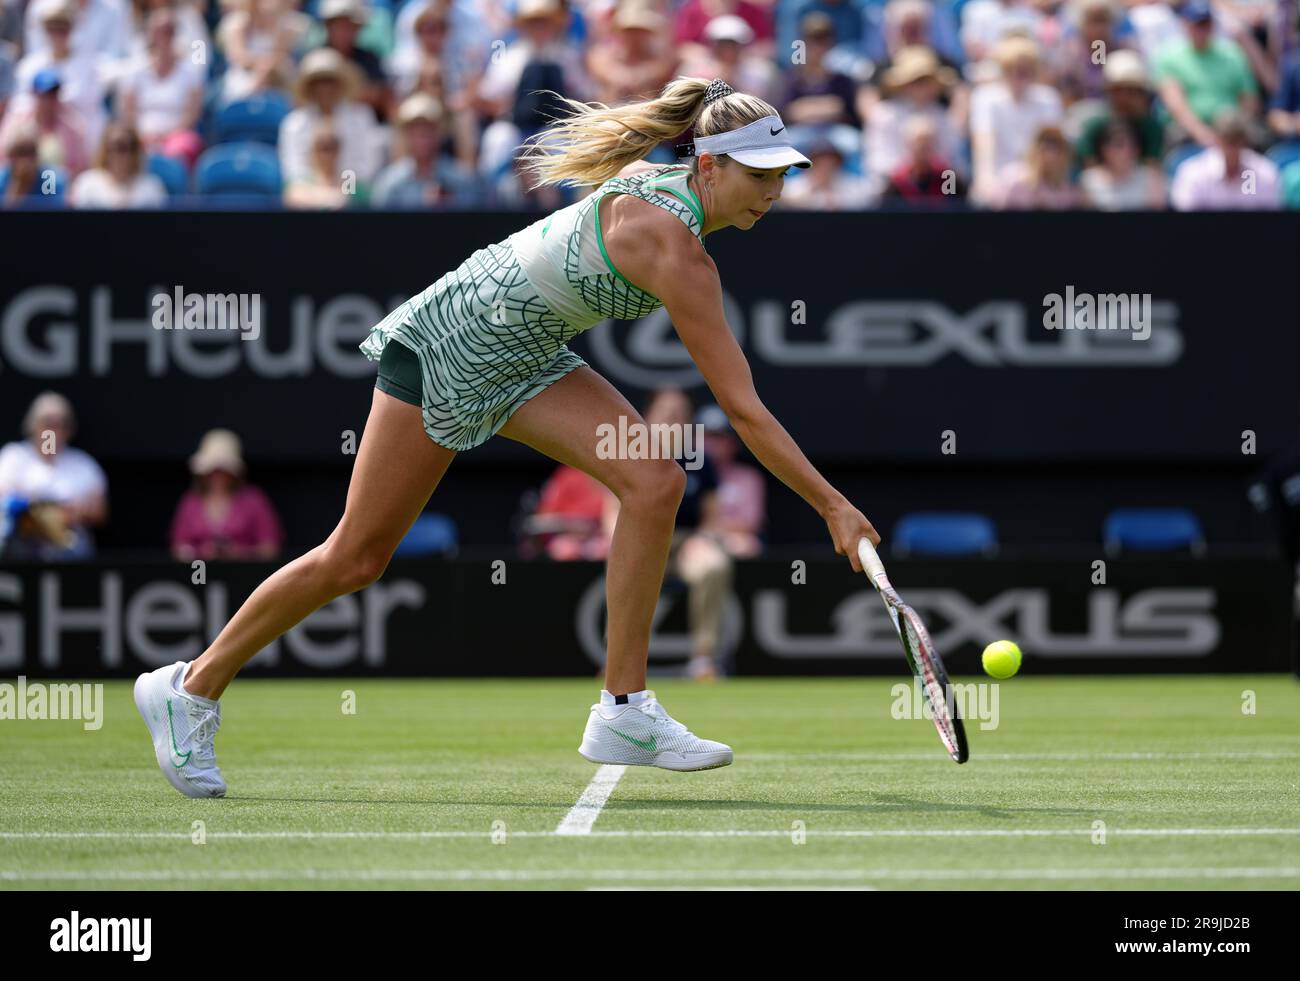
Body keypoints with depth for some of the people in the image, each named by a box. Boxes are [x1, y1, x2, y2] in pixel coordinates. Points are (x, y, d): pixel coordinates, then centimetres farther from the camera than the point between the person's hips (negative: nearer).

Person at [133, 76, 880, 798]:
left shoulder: (656, 179, -6)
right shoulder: (672, 248, -32)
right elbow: (745, 411, -31)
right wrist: (833, 507, -27)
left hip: (523, 355, 9)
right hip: (447, 345, -9)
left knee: (655, 482, -12)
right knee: (355, 560, 0)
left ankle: (624, 713, -8)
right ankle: (192, 688, 19)